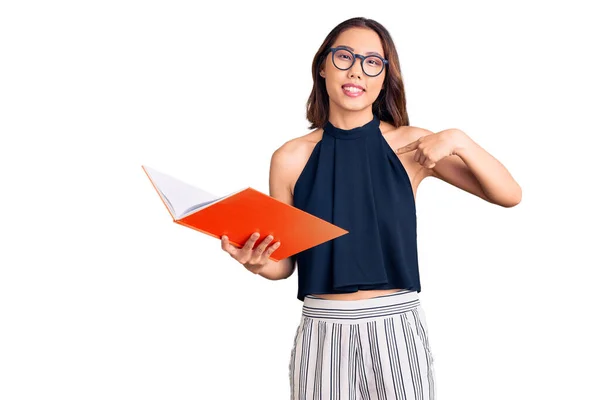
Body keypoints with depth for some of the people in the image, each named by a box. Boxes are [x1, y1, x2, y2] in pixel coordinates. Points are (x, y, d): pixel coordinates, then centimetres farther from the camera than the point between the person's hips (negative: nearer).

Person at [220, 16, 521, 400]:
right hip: (322, 335, 1)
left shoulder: (412, 145, -3)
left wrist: (459, 141, -16)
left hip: (397, 330, 0)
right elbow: (284, 263, 5)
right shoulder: (290, 158, -1)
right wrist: (258, 263, -17)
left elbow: (510, 195, -3)